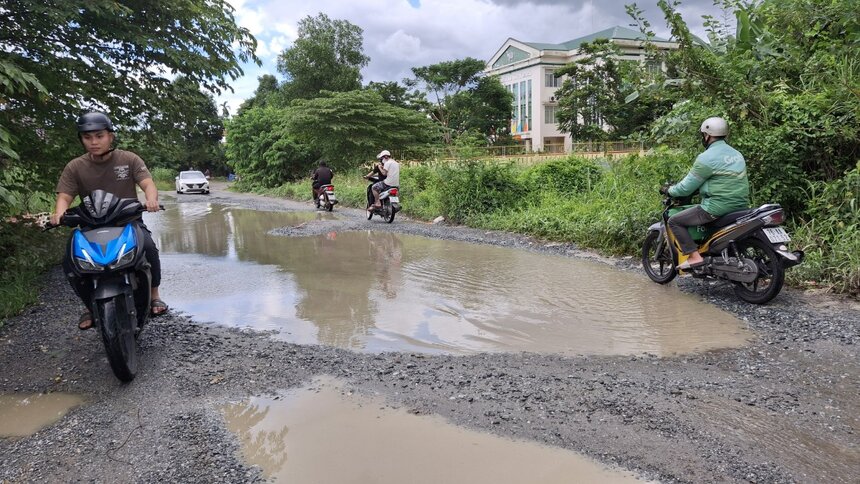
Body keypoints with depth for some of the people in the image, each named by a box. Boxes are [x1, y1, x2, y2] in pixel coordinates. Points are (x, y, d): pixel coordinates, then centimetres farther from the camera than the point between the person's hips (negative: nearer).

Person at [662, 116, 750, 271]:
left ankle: (694, 257, -11)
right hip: (740, 205, 9)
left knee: (674, 221, 1)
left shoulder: (706, 158, -13)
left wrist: (669, 190, 8)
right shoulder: (736, 154, 14)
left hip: (717, 208, -9)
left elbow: (686, 187, -10)